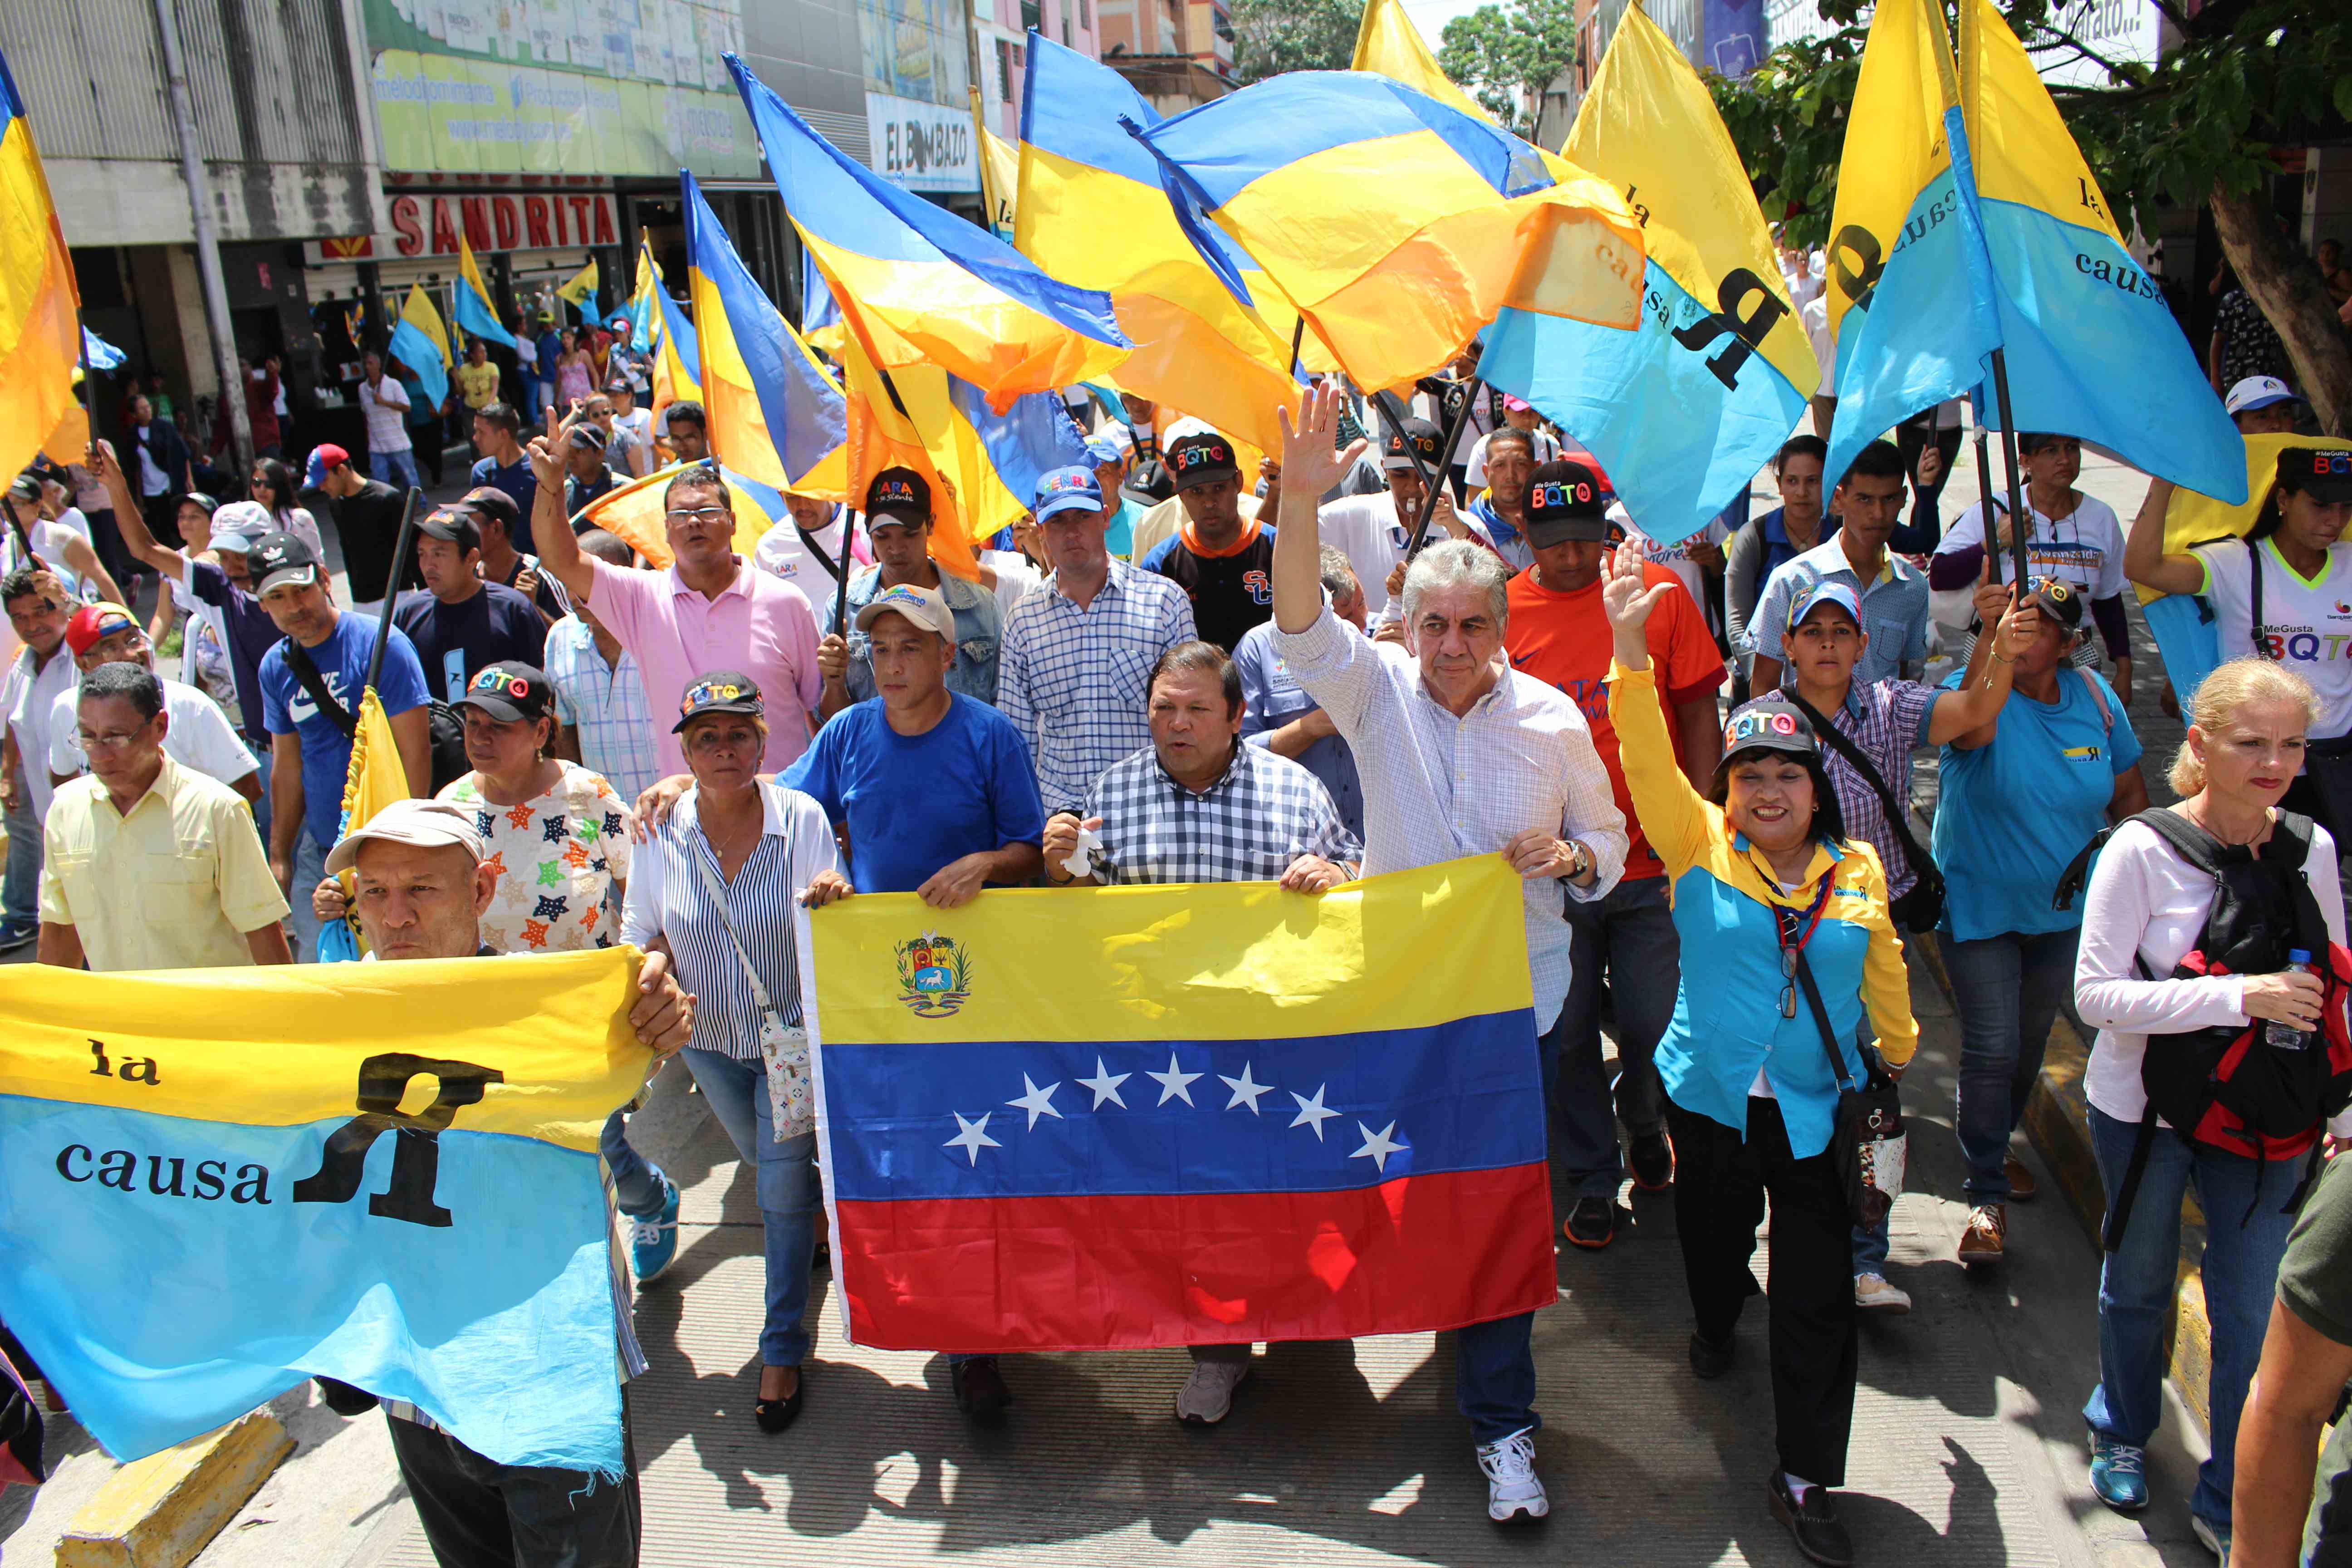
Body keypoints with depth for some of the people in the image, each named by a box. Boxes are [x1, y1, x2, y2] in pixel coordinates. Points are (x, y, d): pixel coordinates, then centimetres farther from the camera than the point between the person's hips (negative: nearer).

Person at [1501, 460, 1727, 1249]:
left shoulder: (1659, 593, -2)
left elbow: (1698, 716, 2)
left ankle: (1647, 1126, 41)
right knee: (1565, 1035, 10)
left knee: (1653, 1024, 7)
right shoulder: (1500, 612, -2)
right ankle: (1592, 1180, 30)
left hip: (1652, 862, 0)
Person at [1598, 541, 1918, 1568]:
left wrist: (1900, 1058, 26)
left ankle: (1805, 1479, 12)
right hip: (1710, 1095, 0)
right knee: (1714, 1237, 20)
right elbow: (1649, 761, -20)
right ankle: (1717, 1323, 56)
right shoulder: (1698, 846, -6)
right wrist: (1630, 652, -33)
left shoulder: (1858, 871, 0)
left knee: (1817, 1296, 1)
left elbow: (1883, 972, 14)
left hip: (1817, 1109, 0)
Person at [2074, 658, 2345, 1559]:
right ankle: (2122, 1433, 45)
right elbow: (2096, 994, -23)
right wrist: (2238, 997, -31)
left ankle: (2231, 1505, 25)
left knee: (2257, 1314, 5)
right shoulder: (2142, 850, -18)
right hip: (2144, 1107, -2)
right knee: (2138, 1285, 18)